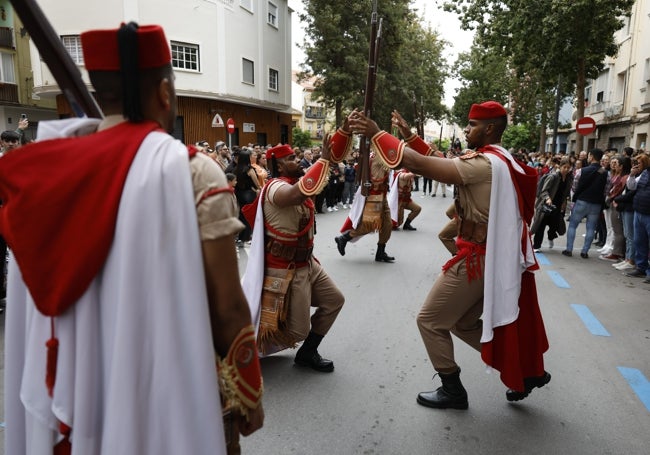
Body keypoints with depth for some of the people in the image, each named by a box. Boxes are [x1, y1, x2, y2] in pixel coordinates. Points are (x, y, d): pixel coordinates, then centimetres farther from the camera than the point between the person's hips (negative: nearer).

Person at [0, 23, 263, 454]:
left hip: (70, 389, 4)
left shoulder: (46, 169, -3)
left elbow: (46, 288, 5)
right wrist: (249, 393, -5)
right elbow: (227, 307, -17)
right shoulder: (192, 172, -19)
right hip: (169, 392, -4)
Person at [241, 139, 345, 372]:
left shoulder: (295, 181, 7)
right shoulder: (276, 188, -26)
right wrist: (324, 157, -38)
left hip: (307, 263, 10)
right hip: (286, 271, -10)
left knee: (334, 300, 17)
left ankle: (307, 353, 28)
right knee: (298, 331, -2)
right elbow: (305, 190, -44)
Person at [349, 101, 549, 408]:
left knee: (430, 320, 4)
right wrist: (408, 135, 8)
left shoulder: (483, 164, -20)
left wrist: (376, 134, -20)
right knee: (463, 322, 22)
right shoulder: (498, 161, 12)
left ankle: (452, 390, 18)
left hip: (477, 259, -10)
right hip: (494, 256, 10)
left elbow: (420, 164, -27)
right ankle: (526, 371, 28)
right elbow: (438, 161, 13)